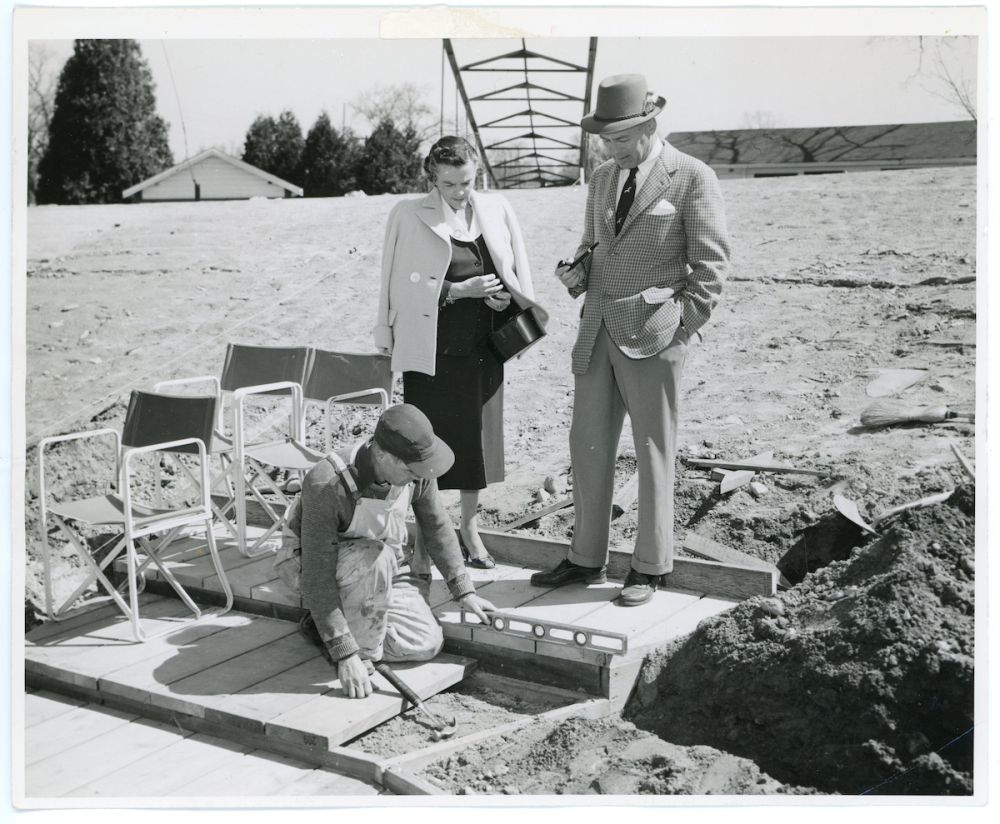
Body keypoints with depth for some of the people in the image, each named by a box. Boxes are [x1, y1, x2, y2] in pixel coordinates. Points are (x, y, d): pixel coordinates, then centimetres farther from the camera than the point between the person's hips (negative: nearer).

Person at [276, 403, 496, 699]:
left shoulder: (416, 469, -19)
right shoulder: (326, 485, -36)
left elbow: (437, 526, 0)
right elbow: (318, 578, -34)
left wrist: (464, 592, 3)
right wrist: (346, 655, -36)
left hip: (378, 572, 6)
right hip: (313, 562, -6)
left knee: (427, 644, -11)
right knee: (376, 557, -38)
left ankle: (323, 626, 6)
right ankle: (362, 651, -15)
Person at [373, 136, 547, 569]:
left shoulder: (496, 209, 7)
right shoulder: (408, 216, -2)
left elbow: (519, 272, 11)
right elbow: (404, 285, -5)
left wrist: (506, 296, -10)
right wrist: (457, 290, -17)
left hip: (483, 346, 3)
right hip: (432, 348, -3)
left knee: (478, 435, 9)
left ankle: (470, 527, 25)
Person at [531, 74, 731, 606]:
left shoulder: (693, 179, -6)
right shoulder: (603, 179, 14)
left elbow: (711, 264, -6)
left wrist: (678, 330, -12)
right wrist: (576, 273, 2)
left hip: (652, 337, -6)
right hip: (598, 332, 6)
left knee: (653, 453, 2)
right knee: (588, 446, 9)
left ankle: (650, 567, 15)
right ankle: (586, 559, 21)